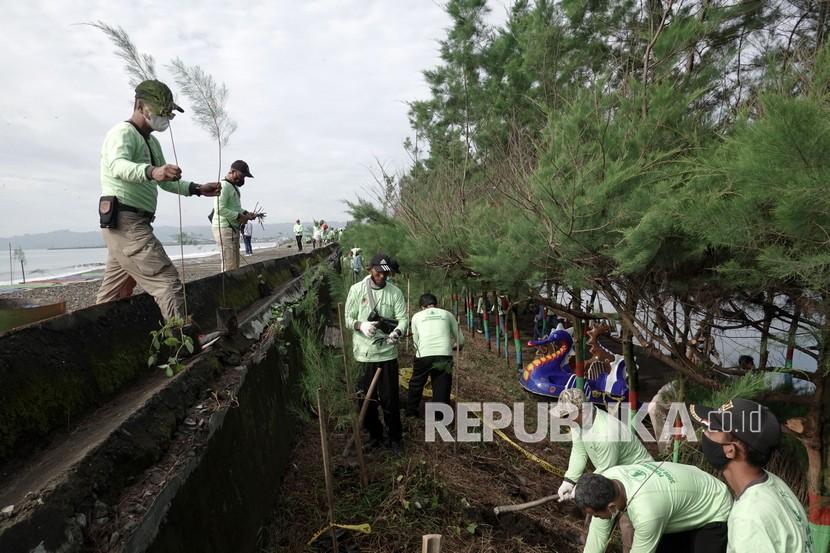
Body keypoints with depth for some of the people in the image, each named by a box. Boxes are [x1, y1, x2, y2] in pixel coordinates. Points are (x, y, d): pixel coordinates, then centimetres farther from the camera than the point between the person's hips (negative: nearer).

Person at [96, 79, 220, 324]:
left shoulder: (152, 142, 23)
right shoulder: (123, 132, -7)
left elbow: (166, 183, 28)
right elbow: (117, 165, -28)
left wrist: (198, 189, 12)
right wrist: (151, 171, -48)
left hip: (131, 224, 10)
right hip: (125, 221, -10)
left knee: (111, 297, 14)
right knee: (167, 281, -19)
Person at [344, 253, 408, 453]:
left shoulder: (395, 292, -1)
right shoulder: (356, 290, 0)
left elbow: (402, 318, -7)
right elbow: (348, 318, 0)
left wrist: (397, 332, -30)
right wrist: (361, 325, -22)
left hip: (387, 354, -1)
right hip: (363, 354, 1)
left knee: (390, 399, 5)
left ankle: (394, 438, 24)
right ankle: (374, 435, 32)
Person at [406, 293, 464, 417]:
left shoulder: (417, 316, 17)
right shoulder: (447, 314, 17)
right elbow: (460, 340, 18)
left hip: (423, 356, 1)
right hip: (444, 356, 0)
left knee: (416, 384, 24)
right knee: (442, 387, 11)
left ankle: (411, 411, 40)